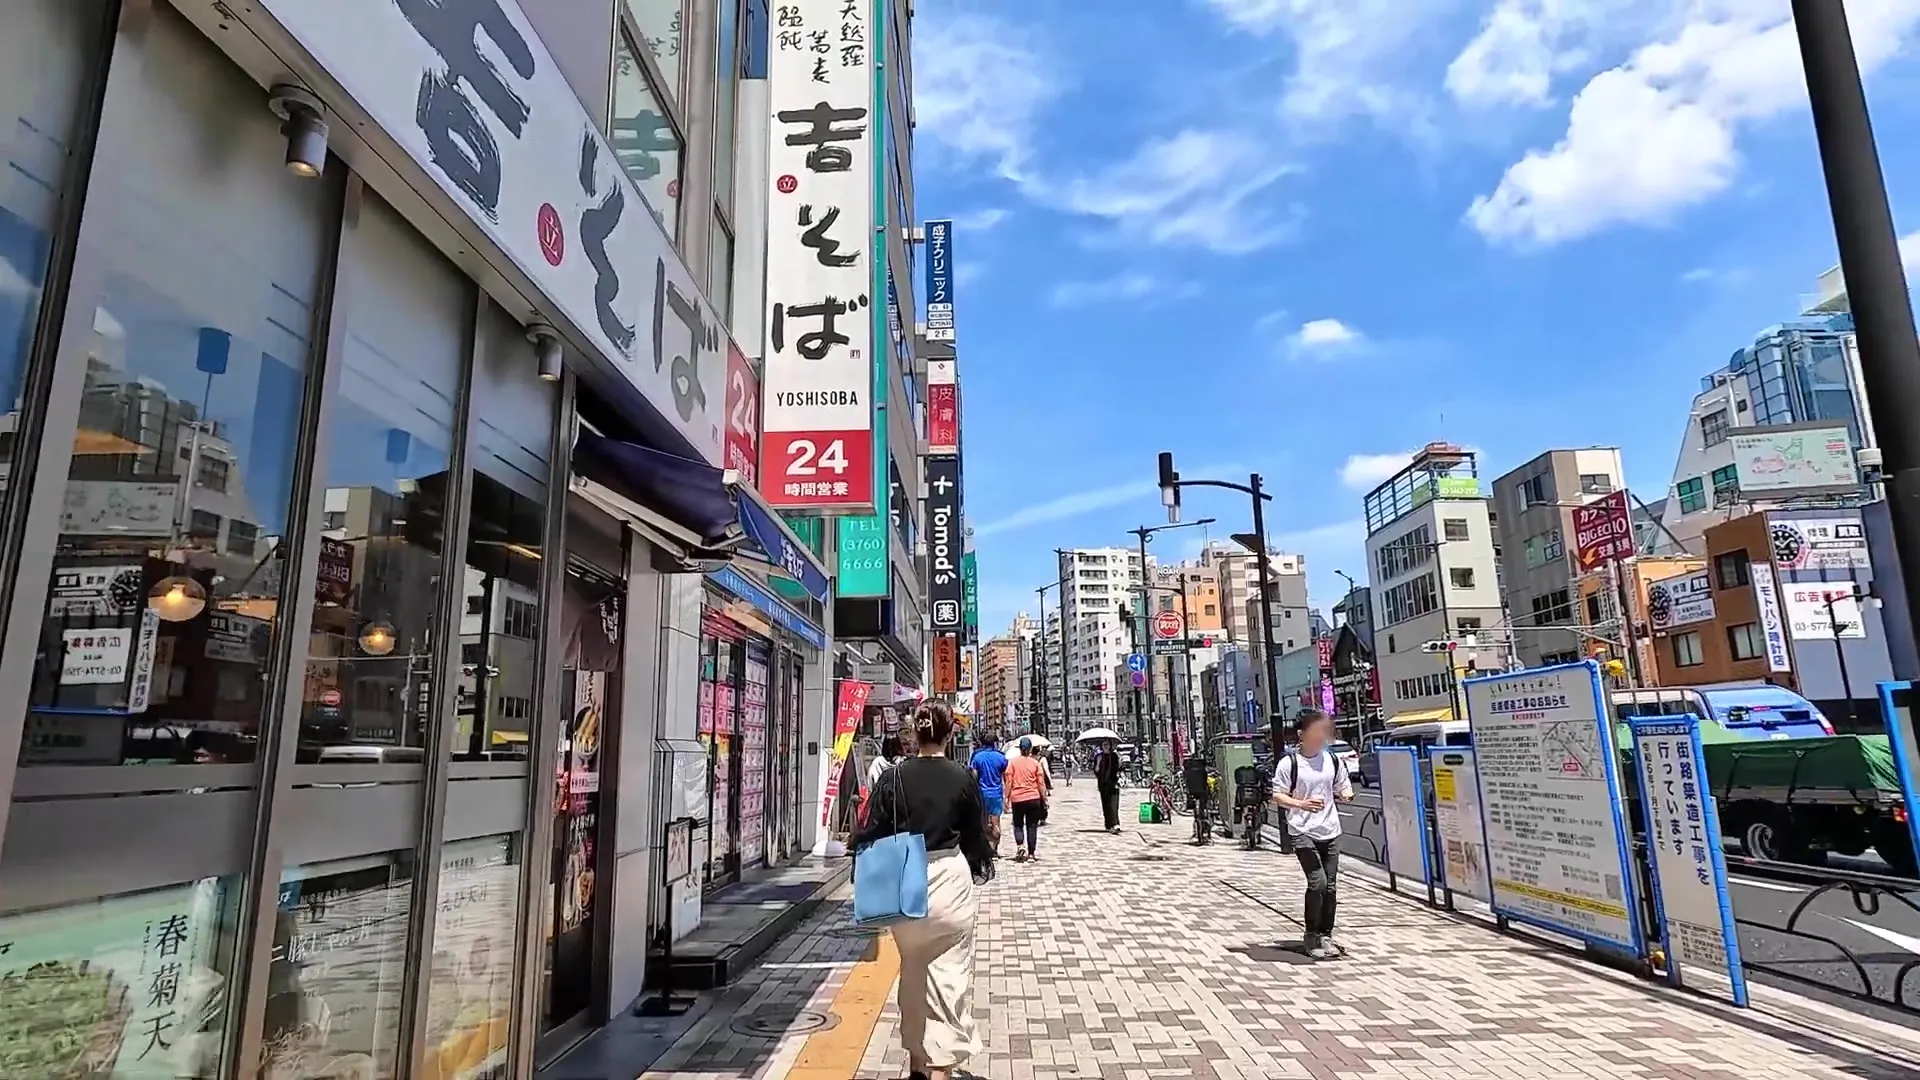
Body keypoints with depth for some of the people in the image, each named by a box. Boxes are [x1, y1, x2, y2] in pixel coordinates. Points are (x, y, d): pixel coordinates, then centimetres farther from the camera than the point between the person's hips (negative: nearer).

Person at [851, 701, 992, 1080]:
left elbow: (873, 834, -4)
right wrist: (981, 865, 22)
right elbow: (976, 835, 3)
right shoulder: (963, 778, -7)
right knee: (949, 975, 6)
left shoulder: (894, 777, -6)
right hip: (950, 881, -2)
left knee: (912, 975, 19)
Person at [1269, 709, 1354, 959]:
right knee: (1317, 883, -13)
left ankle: (1326, 936, 21)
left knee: (1331, 886, 6)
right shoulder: (1288, 763, -8)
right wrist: (1301, 804, -24)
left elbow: (1344, 789, 18)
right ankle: (1311, 937, 3)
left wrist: (1346, 795, -6)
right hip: (1303, 832, -5)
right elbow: (1277, 796, -7)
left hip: (1330, 832, 5)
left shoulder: (1332, 760, 7)